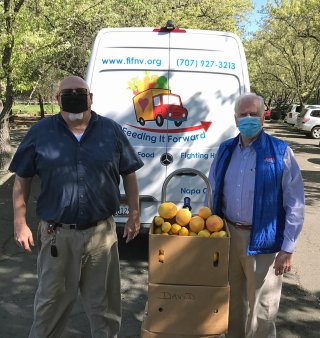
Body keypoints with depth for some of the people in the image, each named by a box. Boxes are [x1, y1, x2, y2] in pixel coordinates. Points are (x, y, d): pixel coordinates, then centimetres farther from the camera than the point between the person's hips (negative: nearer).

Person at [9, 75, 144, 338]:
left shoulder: (111, 130, 0)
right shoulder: (41, 132, -1)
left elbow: (129, 175, 6)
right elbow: (22, 180, 4)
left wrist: (134, 215, 5)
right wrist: (20, 223, 0)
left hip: (102, 232, 1)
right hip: (57, 234, 0)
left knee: (104, 302, 18)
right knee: (52, 301, 18)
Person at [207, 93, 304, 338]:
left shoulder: (280, 152, -8)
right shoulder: (225, 150, 6)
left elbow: (295, 204, -9)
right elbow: (213, 194, 13)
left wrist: (287, 249, -12)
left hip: (263, 241, -4)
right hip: (228, 235, 5)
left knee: (262, 309, 6)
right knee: (232, 299, 21)